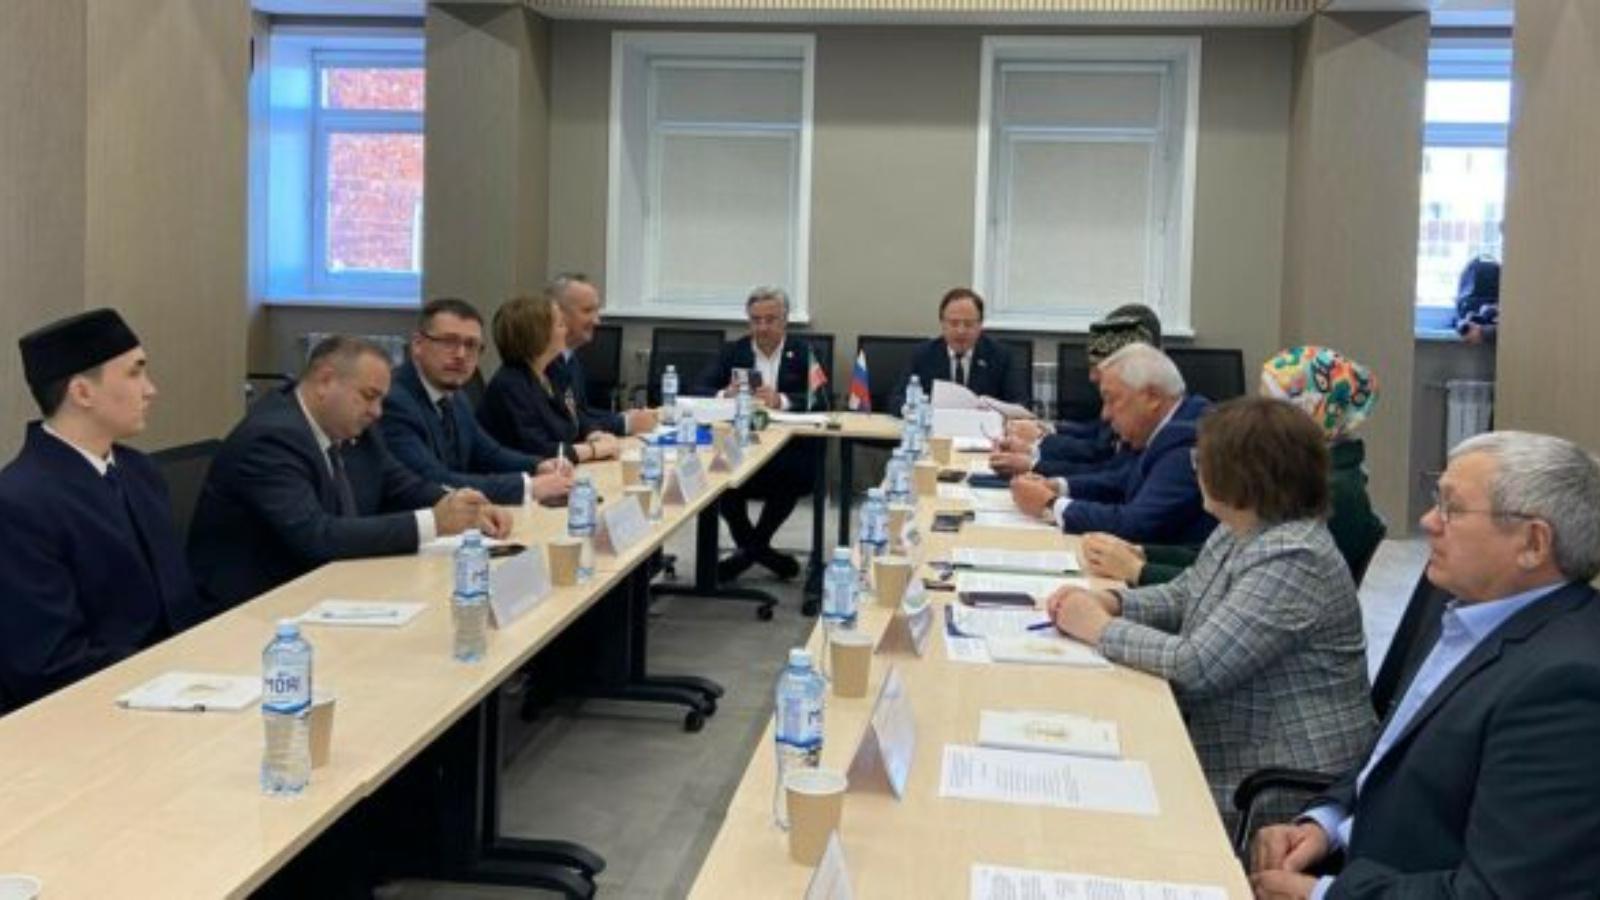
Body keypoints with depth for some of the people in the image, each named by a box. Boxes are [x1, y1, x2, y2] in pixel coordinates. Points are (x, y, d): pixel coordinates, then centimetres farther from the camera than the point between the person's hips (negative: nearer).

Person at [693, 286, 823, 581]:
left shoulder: (805, 353, 7)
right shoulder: (733, 351, 14)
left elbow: (820, 399, -8)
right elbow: (698, 389, 3)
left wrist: (782, 400, -26)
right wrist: (724, 395, -19)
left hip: (789, 447, -2)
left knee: (792, 470, -33)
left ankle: (750, 547, -7)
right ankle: (756, 548, -5)